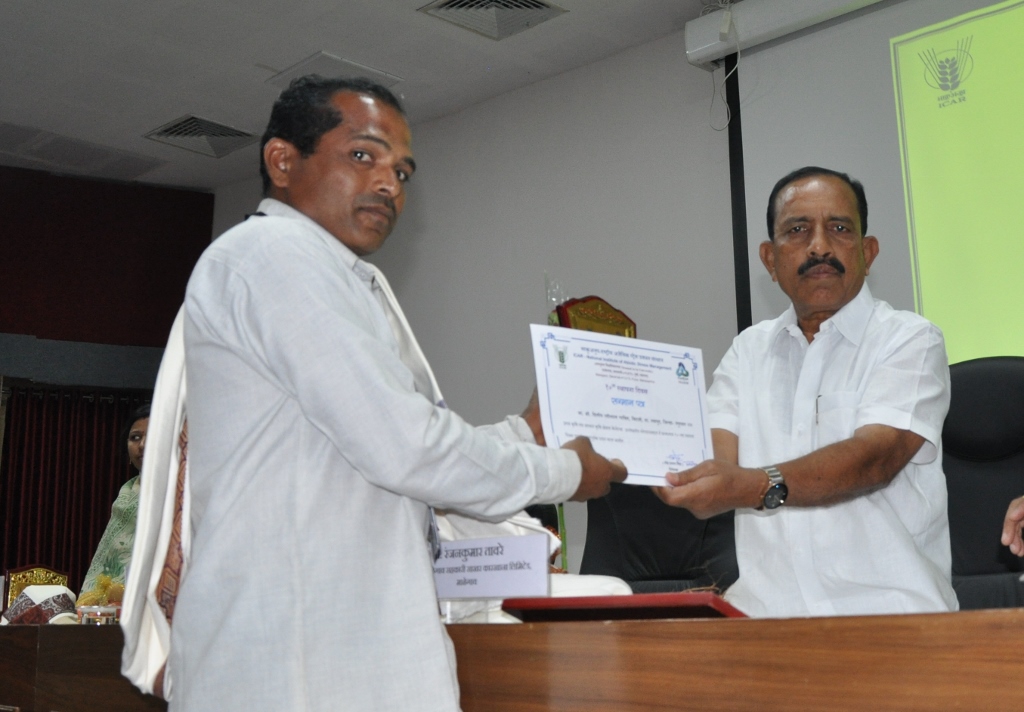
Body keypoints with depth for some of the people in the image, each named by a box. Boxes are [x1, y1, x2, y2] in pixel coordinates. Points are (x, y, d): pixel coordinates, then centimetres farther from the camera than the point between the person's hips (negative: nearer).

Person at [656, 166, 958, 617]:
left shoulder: (910, 340, 2)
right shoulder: (750, 349, 16)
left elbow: (874, 457, -15)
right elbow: (716, 456, 3)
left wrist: (756, 487, -31)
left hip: (885, 605, -3)